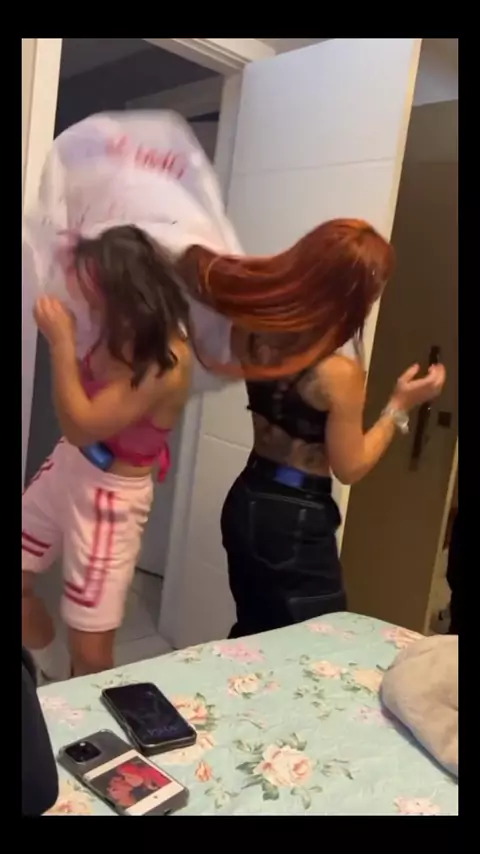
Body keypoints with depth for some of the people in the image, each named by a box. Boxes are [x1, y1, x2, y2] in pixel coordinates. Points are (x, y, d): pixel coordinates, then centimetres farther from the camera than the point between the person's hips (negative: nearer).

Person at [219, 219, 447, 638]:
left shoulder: (263, 334, -7)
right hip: (296, 521, -7)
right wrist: (400, 405, -6)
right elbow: (350, 468, -13)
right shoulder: (340, 373, -24)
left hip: (246, 501, 7)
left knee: (253, 634, 26)